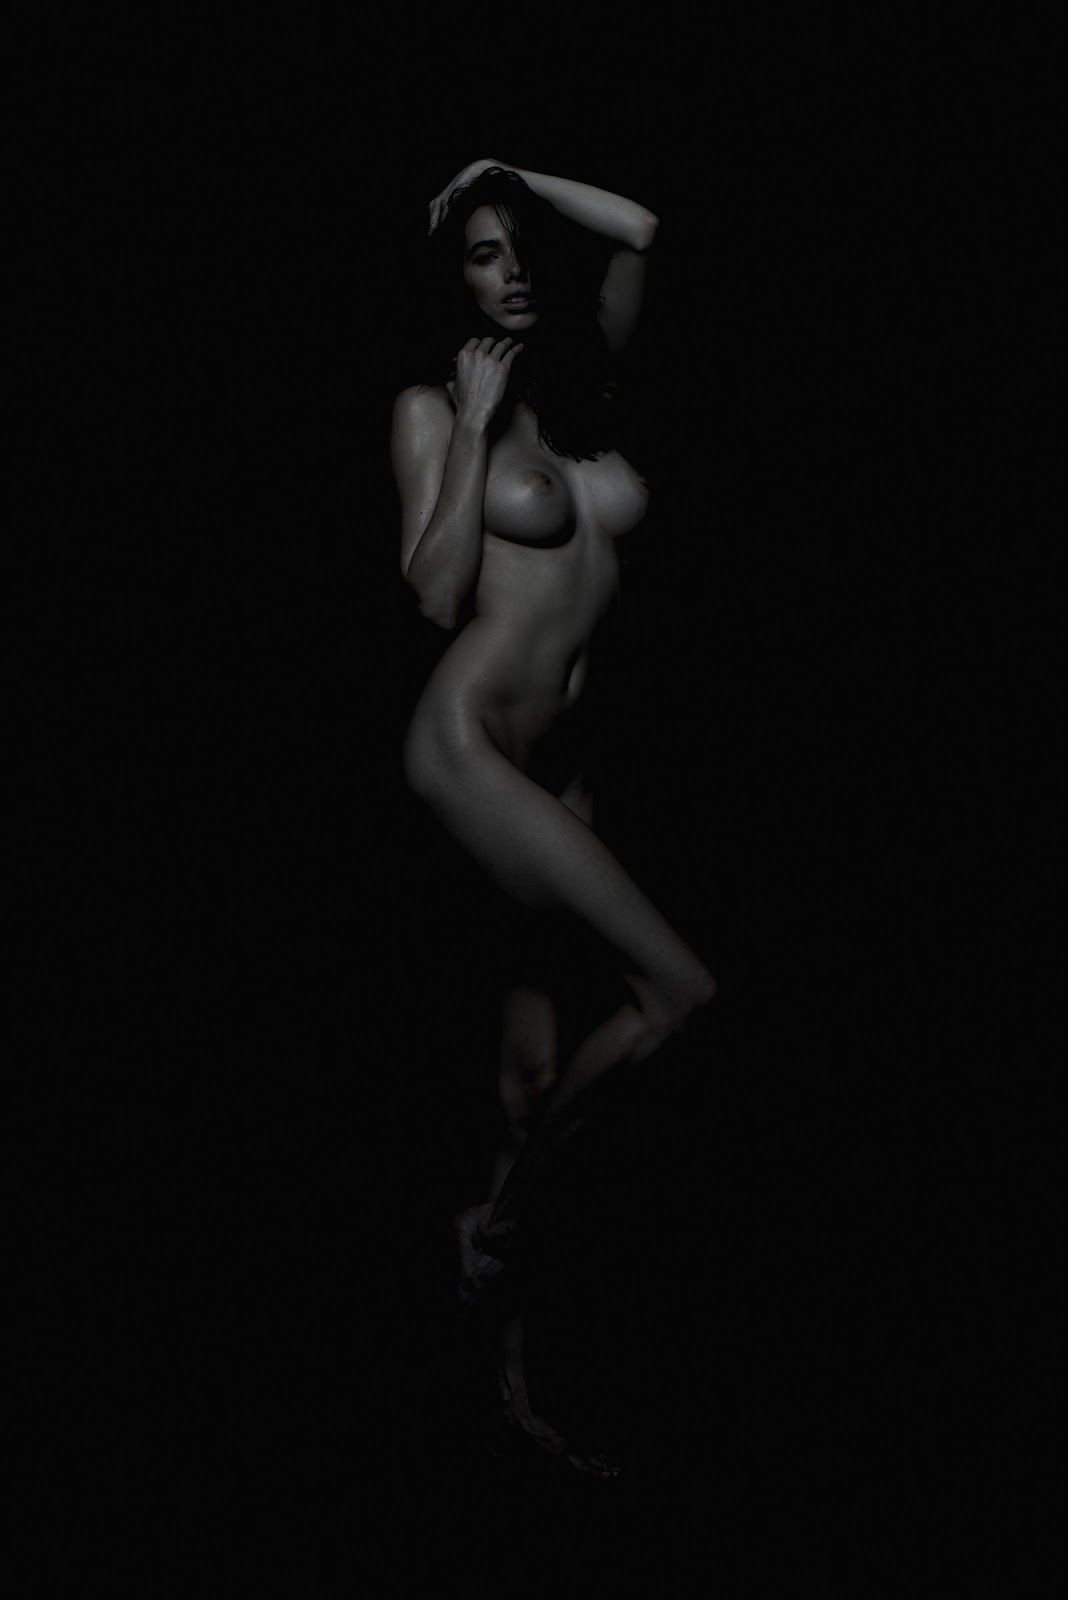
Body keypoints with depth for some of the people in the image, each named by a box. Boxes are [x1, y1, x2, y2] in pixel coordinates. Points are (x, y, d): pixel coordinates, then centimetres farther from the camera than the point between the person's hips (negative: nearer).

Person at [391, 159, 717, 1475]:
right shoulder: (433, 406, -3)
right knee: (681, 992, -16)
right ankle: (507, 1199, 6)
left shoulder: (583, 379, 11)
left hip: (561, 753, 6)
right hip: (468, 737, -6)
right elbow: (437, 593, -13)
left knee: (539, 1053, 8)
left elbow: (640, 228, 11)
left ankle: (515, 1341, 18)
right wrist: (476, 424, -13)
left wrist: (508, 176, 13)